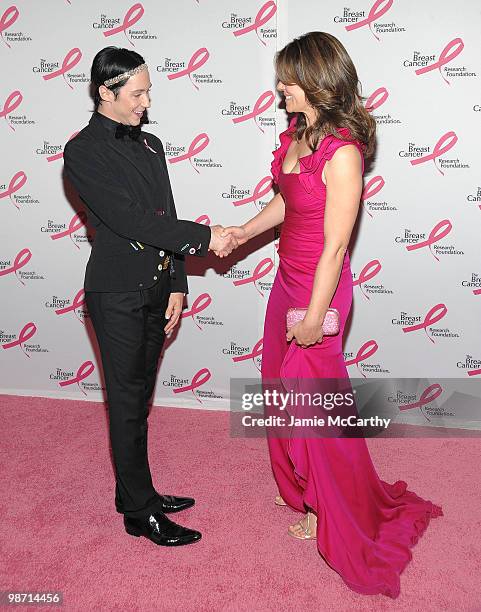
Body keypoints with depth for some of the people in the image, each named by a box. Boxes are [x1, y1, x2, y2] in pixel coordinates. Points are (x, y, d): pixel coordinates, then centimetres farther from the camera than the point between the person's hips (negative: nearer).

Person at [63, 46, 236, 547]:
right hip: (117, 293, -6)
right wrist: (204, 237, -15)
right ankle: (140, 512, 17)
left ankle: (135, 493, 30)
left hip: (156, 288, 7)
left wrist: (176, 284, 5)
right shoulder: (83, 152, -11)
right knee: (128, 401, 3)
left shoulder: (150, 144, 11)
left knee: (139, 396, 16)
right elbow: (129, 219, -19)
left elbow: (165, 219, 11)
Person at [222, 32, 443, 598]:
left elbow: (335, 245, -23)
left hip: (318, 290, -9)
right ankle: (298, 486, 45)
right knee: (282, 387, 21)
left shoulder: (342, 153, -24)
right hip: (287, 279, 9)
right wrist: (245, 231, 9)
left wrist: (315, 315, -19)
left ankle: (328, 509, 32)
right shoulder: (299, 133, 3)